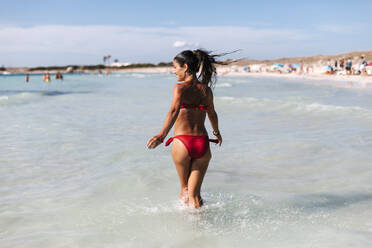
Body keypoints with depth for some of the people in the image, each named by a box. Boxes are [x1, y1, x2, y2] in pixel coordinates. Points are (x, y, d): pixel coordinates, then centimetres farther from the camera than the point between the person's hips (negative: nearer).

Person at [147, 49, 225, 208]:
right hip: (202, 144, 3)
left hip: (182, 143, -3)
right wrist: (216, 132, 43)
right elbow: (212, 113, 25)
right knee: (194, 194, 7)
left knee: (184, 188, 20)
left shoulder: (180, 88, -5)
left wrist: (162, 135, -34)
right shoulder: (206, 89, 10)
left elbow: (174, 111, -23)